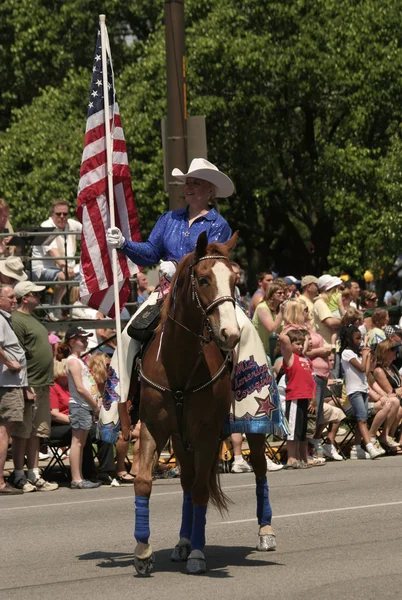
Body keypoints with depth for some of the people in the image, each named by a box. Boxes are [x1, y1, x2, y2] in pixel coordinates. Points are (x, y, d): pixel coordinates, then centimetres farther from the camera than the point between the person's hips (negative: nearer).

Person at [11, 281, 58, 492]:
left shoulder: (32, 318, 18)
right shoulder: (17, 320, -12)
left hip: (42, 385, 9)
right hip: (29, 385, -9)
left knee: (36, 433, 11)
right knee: (22, 432, -3)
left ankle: (34, 475, 14)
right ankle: (19, 476, 2)